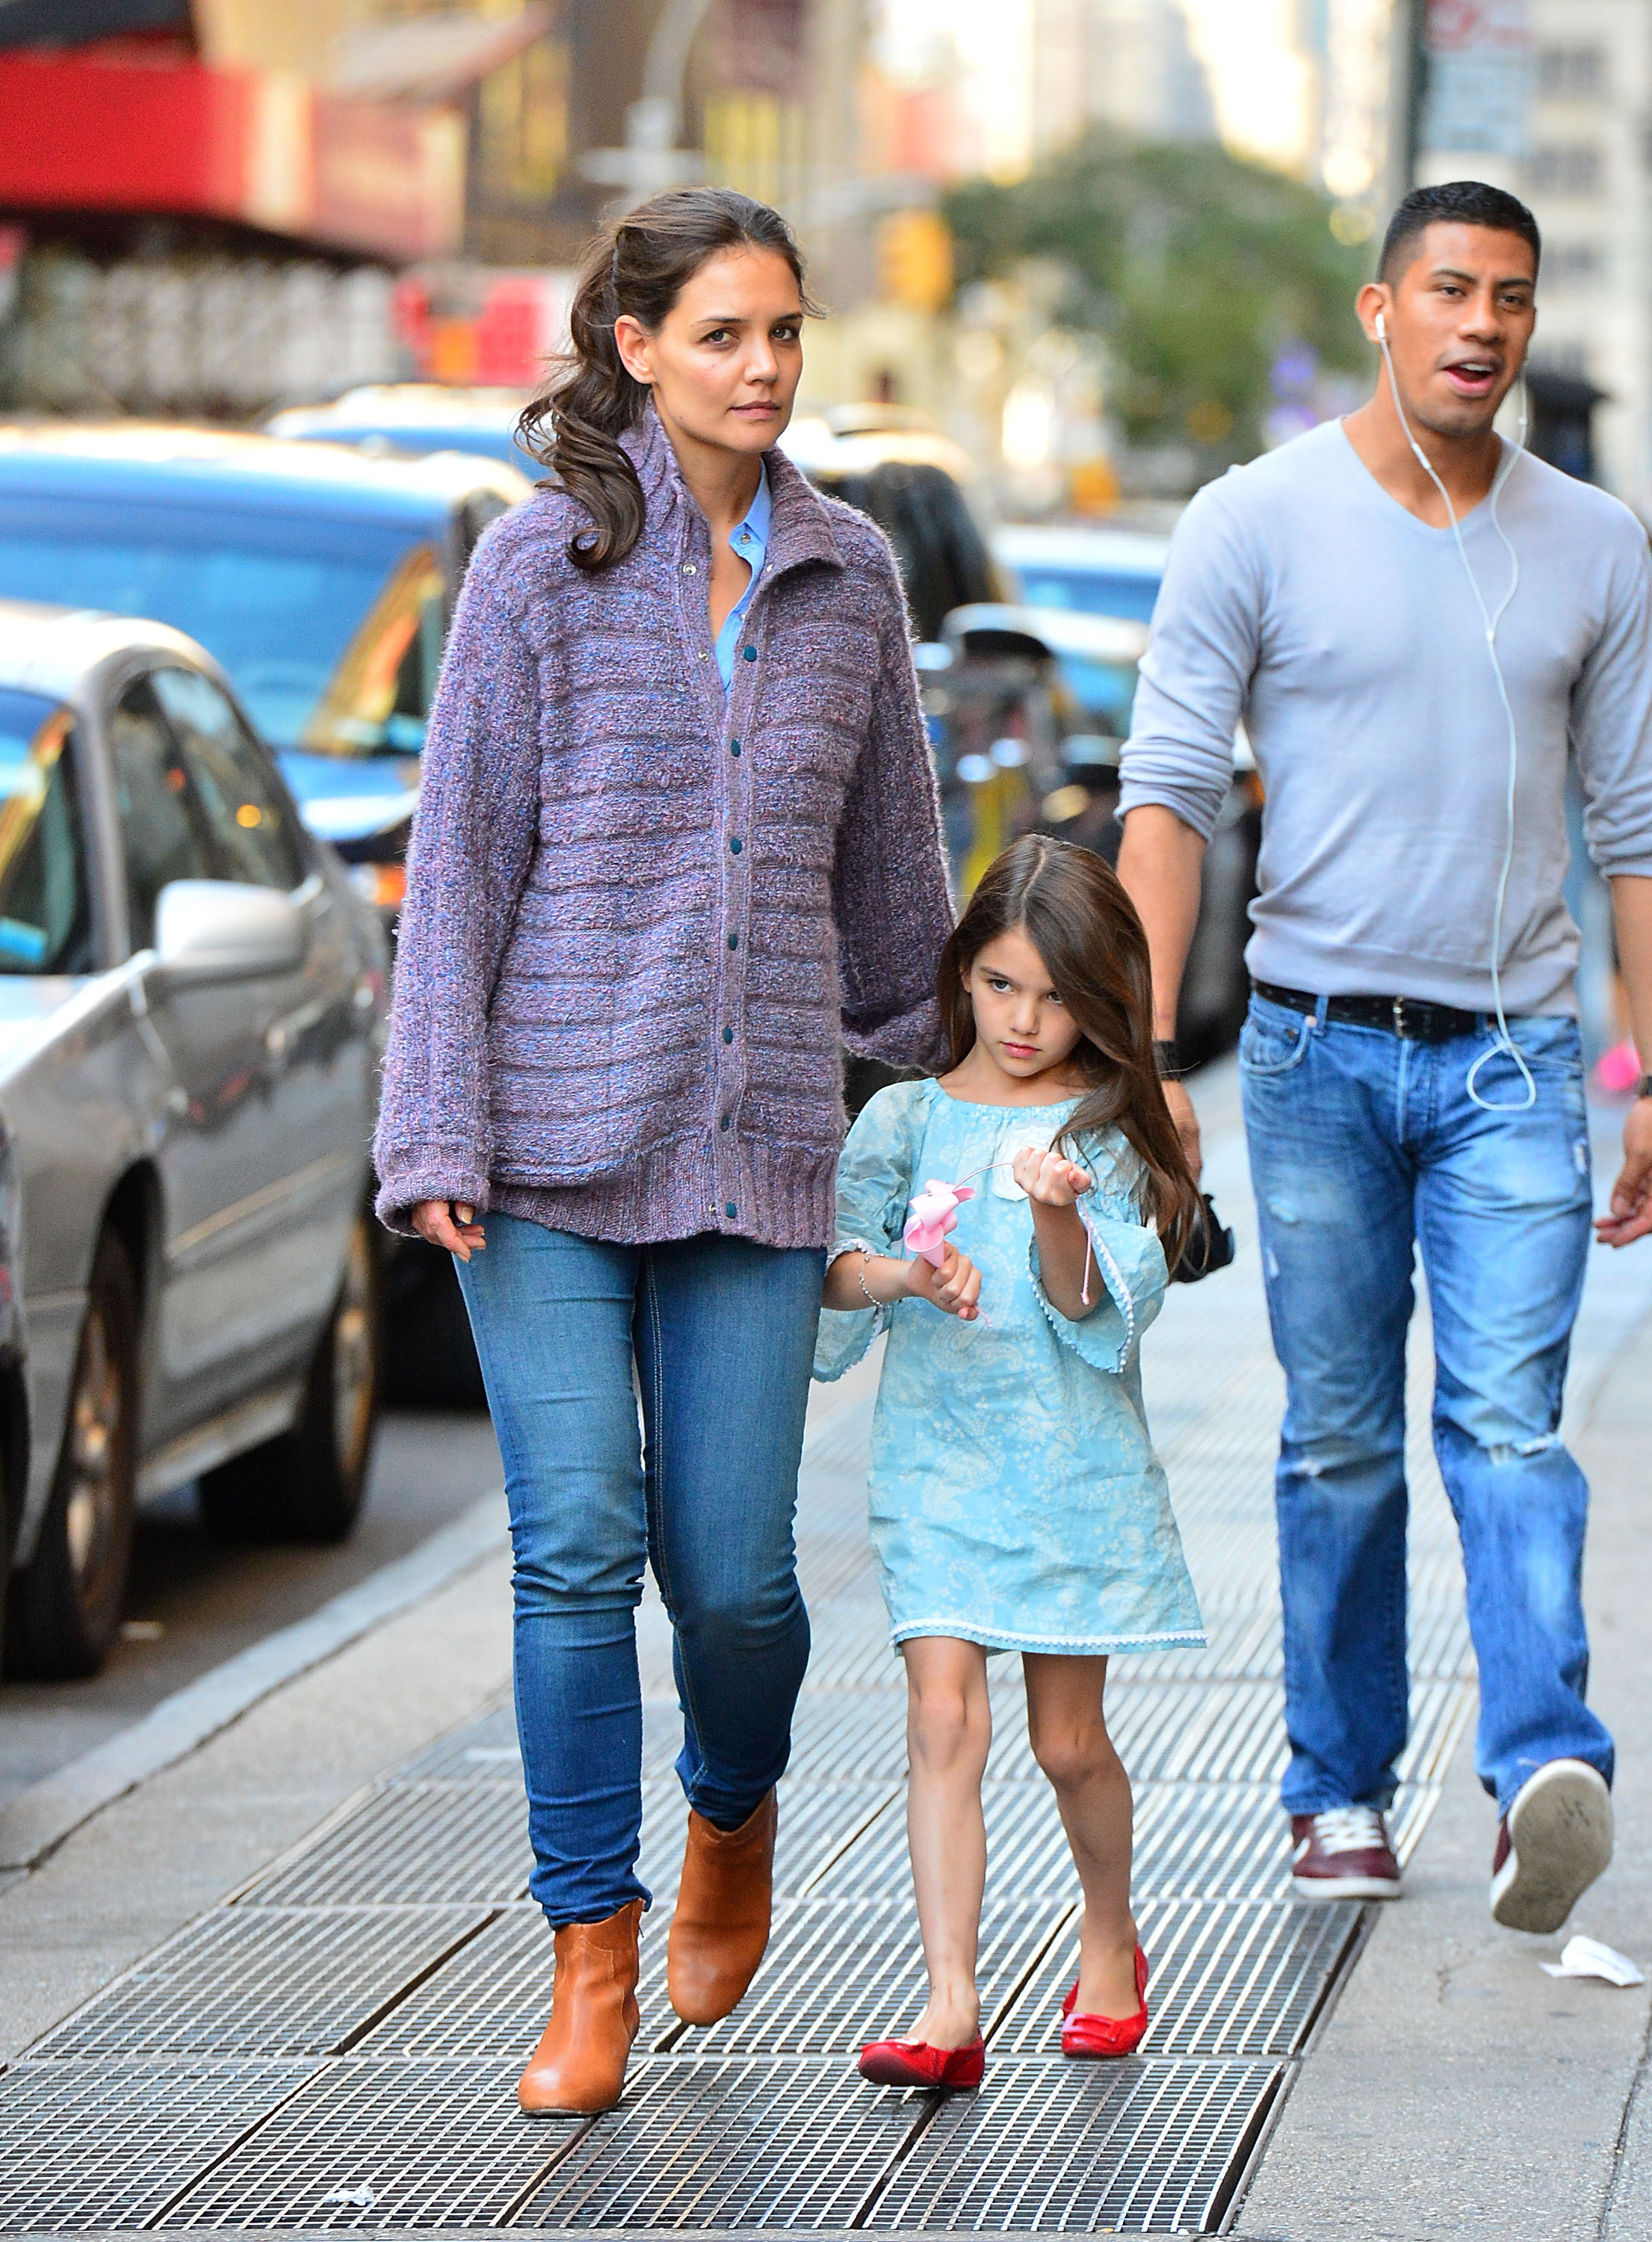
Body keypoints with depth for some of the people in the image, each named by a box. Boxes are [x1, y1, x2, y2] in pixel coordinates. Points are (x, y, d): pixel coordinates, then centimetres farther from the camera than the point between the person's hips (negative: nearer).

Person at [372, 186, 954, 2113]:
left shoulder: (848, 577, 9)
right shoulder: (543, 563, -1)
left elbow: (891, 861, 19)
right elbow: (459, 857, -2)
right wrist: (437, 1136, -7)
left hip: (760, 1138, 2)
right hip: (552, 1142, -2)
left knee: (736, 1571, 0)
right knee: (578, 1551, -6)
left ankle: (731, 1819, 32)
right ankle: (592, 1968, 4)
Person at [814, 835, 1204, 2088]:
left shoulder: (1110, 1135, 2)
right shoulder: (908, 1119, 6)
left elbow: (1103, 1321, -6)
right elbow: (834, 1269, -4)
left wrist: (1057, 1218, -23)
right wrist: (894, 1277, -25)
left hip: (1075, 1466, 0)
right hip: (936, 1464, 1)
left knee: (1067, 1739, 6)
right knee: (944, 1719, -12)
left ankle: (1110, 1944, 33)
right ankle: (951, 2009, -16)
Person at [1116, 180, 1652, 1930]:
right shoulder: (1258, 523, -1)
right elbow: (1166, 795, -2)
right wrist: (1151, 1050, -11)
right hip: (1322, 1046, -1)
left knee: (1508, 1423, -13)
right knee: (1339, 1441, 5)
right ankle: (1340, 1788, 16)